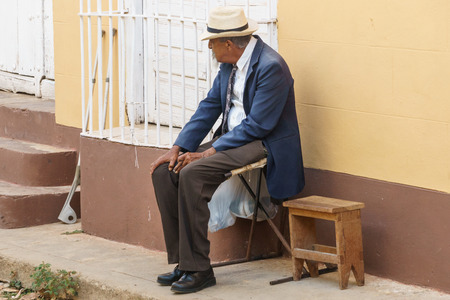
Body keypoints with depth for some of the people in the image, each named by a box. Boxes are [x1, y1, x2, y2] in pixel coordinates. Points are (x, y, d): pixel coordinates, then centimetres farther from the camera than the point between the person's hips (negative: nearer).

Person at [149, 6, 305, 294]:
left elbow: (256, 126, -22)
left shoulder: (271, 66, -19)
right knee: (164, 172, -5)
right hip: (232, 139, 9)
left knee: (193, 173, -28)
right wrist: (178, 148, 1)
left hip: (265, 146, -9)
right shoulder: (229, 65, 8)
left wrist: (208, 153, -21)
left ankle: (198, 269, -20)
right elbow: (209, 108, 12)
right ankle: (182, 261, -1)